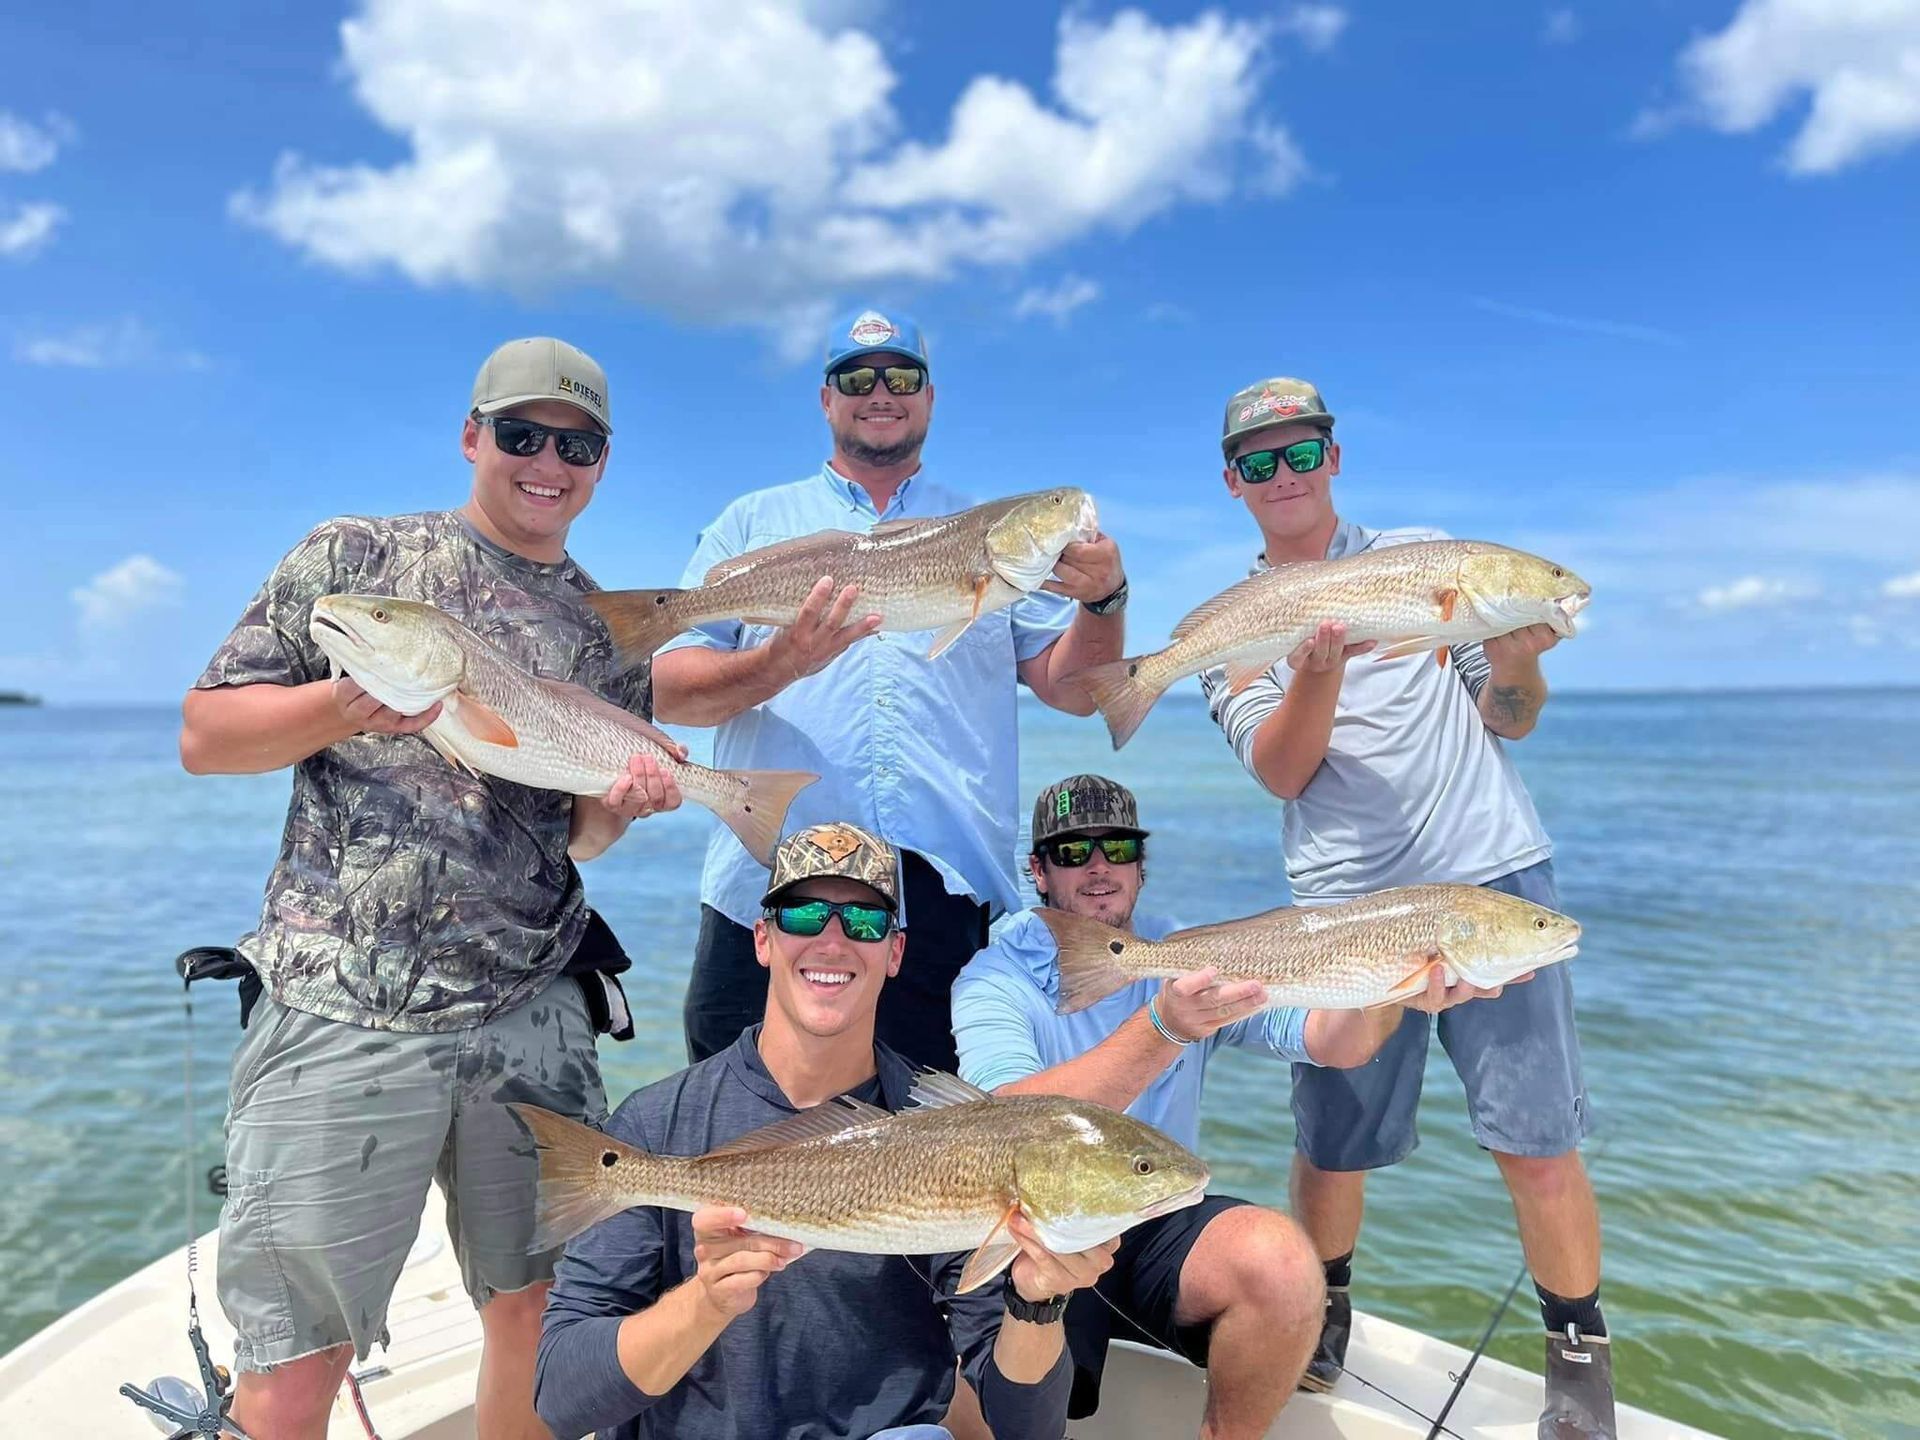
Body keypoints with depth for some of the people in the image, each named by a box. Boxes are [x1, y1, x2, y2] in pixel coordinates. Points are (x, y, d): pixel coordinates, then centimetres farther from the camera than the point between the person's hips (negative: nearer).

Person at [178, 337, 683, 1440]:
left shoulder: (610, 636, 12)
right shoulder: (354, 554, 5)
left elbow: (579, 835, 13)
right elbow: (204, 736, 3)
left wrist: (622, 804, -9)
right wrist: (346, 705, -15)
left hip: (531, 1017, 3)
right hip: (339, 1011, -2)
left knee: (541, 1313, 11)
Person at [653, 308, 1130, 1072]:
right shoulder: (753, 521, 12)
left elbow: (1074, 690, 9)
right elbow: (666, 688, 2)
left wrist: (1105, 599, -10)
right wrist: (781, 664, -17)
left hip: (947, 897, 1)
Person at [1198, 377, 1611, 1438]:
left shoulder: (1428, 555, 12)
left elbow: (1513, 723, 11)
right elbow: (1280, 771, -5)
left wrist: (1512, 665, -11)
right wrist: (1322, 665, -21)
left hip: (1493, 870, 1)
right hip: (1346, 899, 0)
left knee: (1536, 1136, 0)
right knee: (1332, 1140, 6)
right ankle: (1323, 1312, 32)